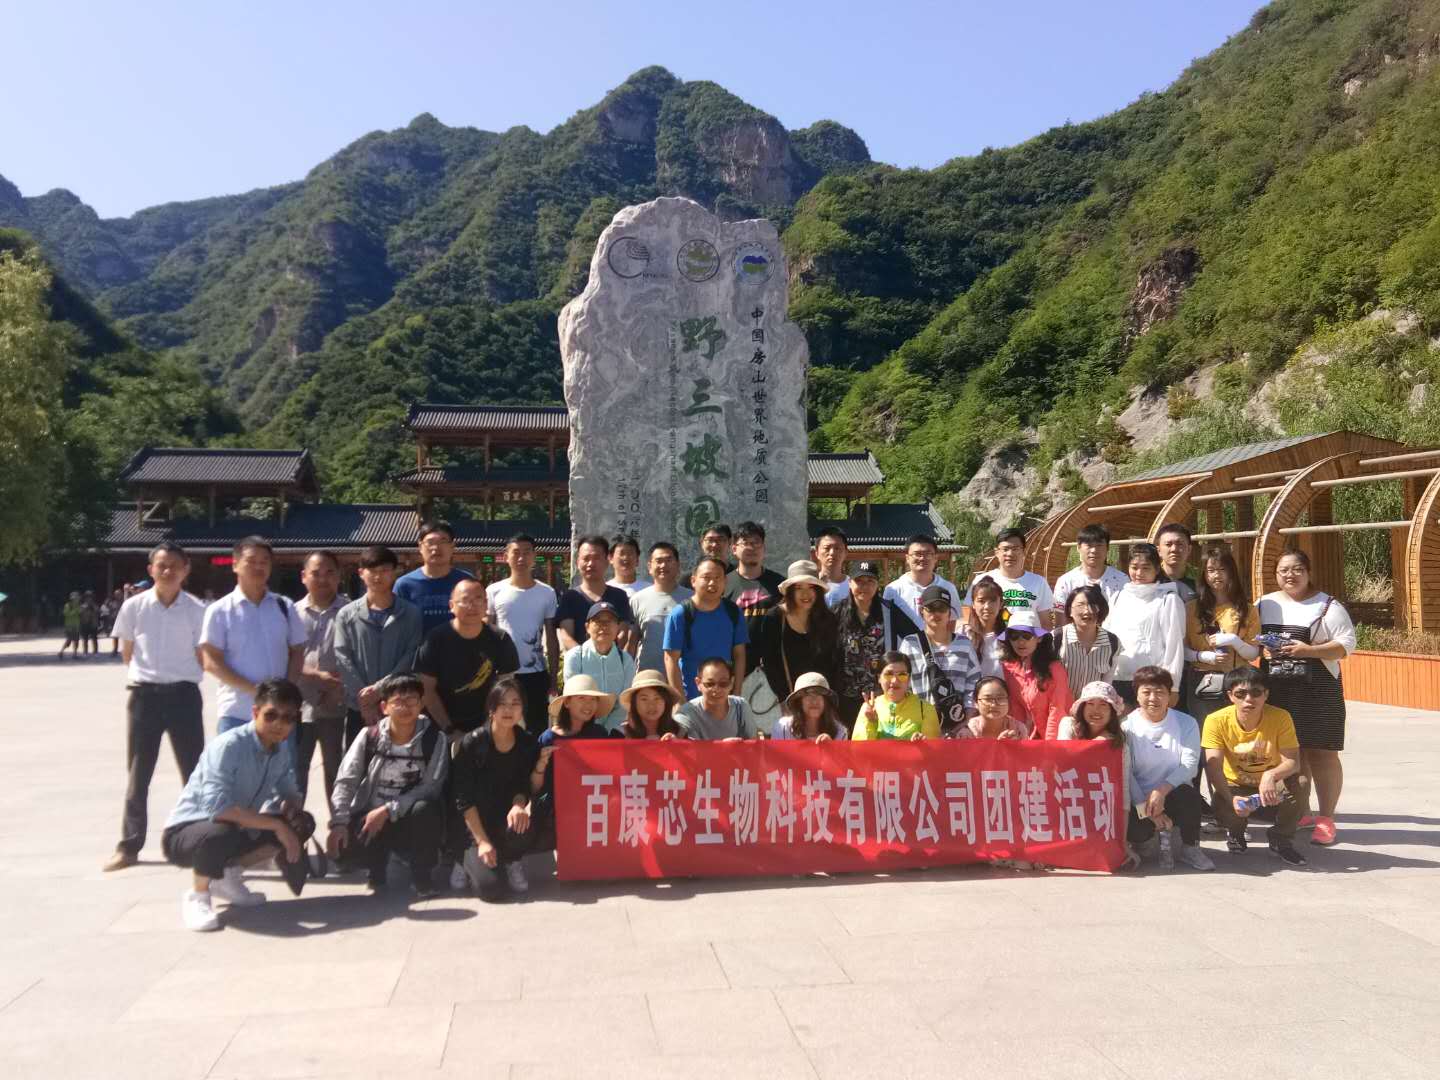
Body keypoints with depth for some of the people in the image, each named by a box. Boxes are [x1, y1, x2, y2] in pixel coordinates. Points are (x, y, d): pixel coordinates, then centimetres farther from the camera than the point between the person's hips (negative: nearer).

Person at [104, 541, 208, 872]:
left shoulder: (197, 609, -2)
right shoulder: (133, 606, 0)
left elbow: (203, 658, 5)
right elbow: (127, 653, 11)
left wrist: (178, 675, 1)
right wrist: (146, 675, 7)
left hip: (183, 694, -1)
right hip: (144, 695, 1)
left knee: (194, 771, 4)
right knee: (137, 774, 9)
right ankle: (129, 845, 18)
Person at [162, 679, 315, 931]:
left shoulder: (282, 751, -4)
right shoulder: (228, 746, -26)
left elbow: (290, 793, 9)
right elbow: (216, 806, -37)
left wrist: (291, 808, -17)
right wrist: (276, 825, -34)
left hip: (234, 829, 7)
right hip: (185, 832, -7)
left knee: (302, 824, -6)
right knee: (221, 834, -39)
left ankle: (228, 875, 7)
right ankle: (197, 894, -8)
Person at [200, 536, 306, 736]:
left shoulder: (284, 607, 7)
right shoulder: (220, 611, -2)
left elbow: (297, 652, 10)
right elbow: (211, 661, -6)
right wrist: (252, 689, -15)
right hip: (235, 713, -3)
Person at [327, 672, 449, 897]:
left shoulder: (434, 739, -9)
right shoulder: (369, 736, -4)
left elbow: (431, 786, -16)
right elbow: (345, 781, -8)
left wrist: (387, 810, -23)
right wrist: (339, 823, -23)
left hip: (410, 820, -1)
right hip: (370, 815, 1)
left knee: (425, 809, -35)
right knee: (344, 842, -30)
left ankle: (423, 874, -9)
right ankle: (377, 863, 6)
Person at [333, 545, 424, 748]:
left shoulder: (411, 614, 4)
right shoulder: (347, 615, 6)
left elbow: (410, 658, -4)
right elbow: (343, 659, -1)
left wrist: (380, 689, -14)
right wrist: (364, 701, -10)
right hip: (358, 708, 1)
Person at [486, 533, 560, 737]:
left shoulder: (547, 593, 2)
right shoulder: (494, 591, 1)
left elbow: (551, 638, 6)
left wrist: (553, 677, 3)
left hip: (536, 673, 0)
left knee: (536, 729, 6)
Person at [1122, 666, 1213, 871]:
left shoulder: (1186, 723, 1)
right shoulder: (1127, 726, -4)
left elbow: (1189, 764, -10)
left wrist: (1162, 789, -26)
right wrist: (1145, 807, -20)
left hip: (1173, 794, 1)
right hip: (1138, 798, -1)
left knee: (1188, 793, -34)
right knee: (1132, 829, -30)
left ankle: (1189, 848, -5)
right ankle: (1147, 840, 12)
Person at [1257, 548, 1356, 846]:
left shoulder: (1328, 606, 0)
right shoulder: (1264, 604, 12)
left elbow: (1346, 643, -7)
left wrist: (1309, 650, -19)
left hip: (1317, 691, -4)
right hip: (1275, 691, 4)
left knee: (1321, 753, -2)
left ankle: (1326, 818, 4)